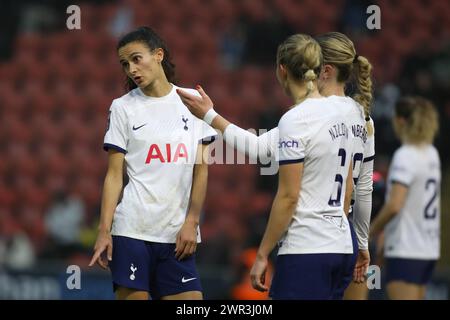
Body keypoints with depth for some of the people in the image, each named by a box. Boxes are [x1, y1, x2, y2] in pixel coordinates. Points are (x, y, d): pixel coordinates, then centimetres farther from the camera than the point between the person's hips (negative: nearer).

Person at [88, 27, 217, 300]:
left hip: (179, 234, 1)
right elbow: (114, 175, 2)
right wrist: (104, 231, -6)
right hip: (132, 229, -1)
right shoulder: (123, 108, 5)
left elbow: (201, 169, 6)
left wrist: (192, 222, -2)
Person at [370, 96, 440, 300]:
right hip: (429, 248, 9)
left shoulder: (405, 156, -15)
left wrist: (374, 228, -8)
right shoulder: (431, 154, 11)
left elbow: (394, 205, -24)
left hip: (406, 251, -9)